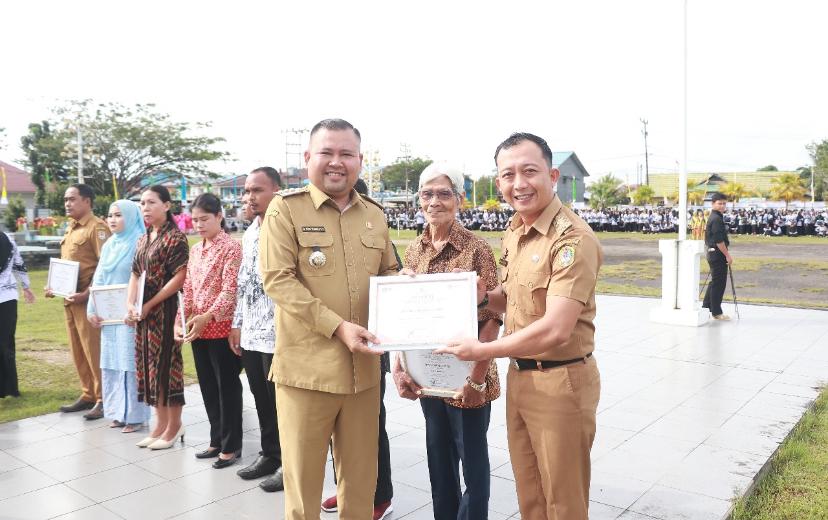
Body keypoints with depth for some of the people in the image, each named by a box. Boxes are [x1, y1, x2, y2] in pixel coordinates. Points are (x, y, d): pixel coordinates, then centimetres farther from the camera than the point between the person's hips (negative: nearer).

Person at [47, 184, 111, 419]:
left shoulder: (97, 227, -11)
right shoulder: (71, 229, 18)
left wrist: (87, 293, -23)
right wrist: (55, 286, 11)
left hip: (87, 299, -9)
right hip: (69, 298, 9)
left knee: (94, 351, -3)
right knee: (77, 351, 14)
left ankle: (102, 398, 6)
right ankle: (88, 395, 24)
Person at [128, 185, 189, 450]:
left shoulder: (175, 237, -10)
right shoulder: (144, 238, 14)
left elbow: (180, 278, -16)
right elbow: (135, 274, 13)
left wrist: (149, 306, -14)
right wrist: (130, 305, -3)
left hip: (165, 310, -8)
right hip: (143, 313, 8)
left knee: (166, 365, -1)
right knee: (149, 364, 11)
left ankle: (174, 426, 13)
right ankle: (160, 425, 23)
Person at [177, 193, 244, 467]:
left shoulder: (231, 247, -9)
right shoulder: (195, 250, 13)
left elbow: (230, 290, -16)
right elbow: (188, 289, 13)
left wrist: (207, 317, -24)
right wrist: (180, 320, 1)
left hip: (221, 328, -7)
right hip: (198, 330, 7)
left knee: (227, 386, 3)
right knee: (208, 386, 14)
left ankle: (231, 445, 14)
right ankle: (217, 440, 27)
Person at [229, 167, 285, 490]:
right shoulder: (249, 233, 13)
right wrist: (238, 324, 18)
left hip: (277, 333, -8)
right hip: (251, 333, 8)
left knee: (281, 402, 3)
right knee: (261, 400, 17)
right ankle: (270, 455, 32)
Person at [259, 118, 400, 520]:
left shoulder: (374, 215, 10)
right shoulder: (285, 208, -5)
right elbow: (277, 279, -13)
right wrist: (338, 326, -20)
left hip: (363, 368, 4)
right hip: (307, 367, -4)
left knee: (361, 479, 17)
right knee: (303, 478, 10)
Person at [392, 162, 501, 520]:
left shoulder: (476, 249, -12)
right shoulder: (415, 250, 4)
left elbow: (491, 318, -13)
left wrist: (477, 378, -17)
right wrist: (398, 367, -1)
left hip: (464, 375, -5)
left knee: (472, 458, 10)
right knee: (439, 457, 20)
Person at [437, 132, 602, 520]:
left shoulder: (572, 238, -21)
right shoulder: (513, 233, 6)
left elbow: (555, 330, -27)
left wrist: (481, 350, -19)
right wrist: (484, 298, -3)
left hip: (561, 382, -8)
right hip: (519, 376, 8)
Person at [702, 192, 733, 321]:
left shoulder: (714, 217, 16)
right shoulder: (717, 219, -16)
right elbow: (719, 240, -21)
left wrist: (726, 254, 23)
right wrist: (727, 255, -16)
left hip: (713, 254, 10)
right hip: (718, 254, -10)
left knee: (714, 282, 16)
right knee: (719, 283, -3)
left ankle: (706, 307, 22)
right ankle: (717, 312, 3)